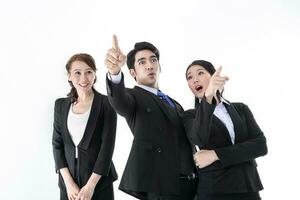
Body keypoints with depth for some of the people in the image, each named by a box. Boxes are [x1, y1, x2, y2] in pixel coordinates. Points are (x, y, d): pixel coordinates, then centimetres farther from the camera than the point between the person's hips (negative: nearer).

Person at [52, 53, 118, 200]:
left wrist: (90, 185, -13)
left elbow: (107, 145, -10)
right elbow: (57, 143, 3)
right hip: (68, 182, 3)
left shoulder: (106, 103, -7)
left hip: (99, 182, -3)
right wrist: (68, 182, -7)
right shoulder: (61, 104, 5)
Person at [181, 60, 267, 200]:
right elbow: (199, 140, -20)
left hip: (248, 188, 2)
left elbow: (260, 145, -4)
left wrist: (216, 154, -14)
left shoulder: (241, 109, 9)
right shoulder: (190, 116, 2)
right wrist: (208, 97, -33)